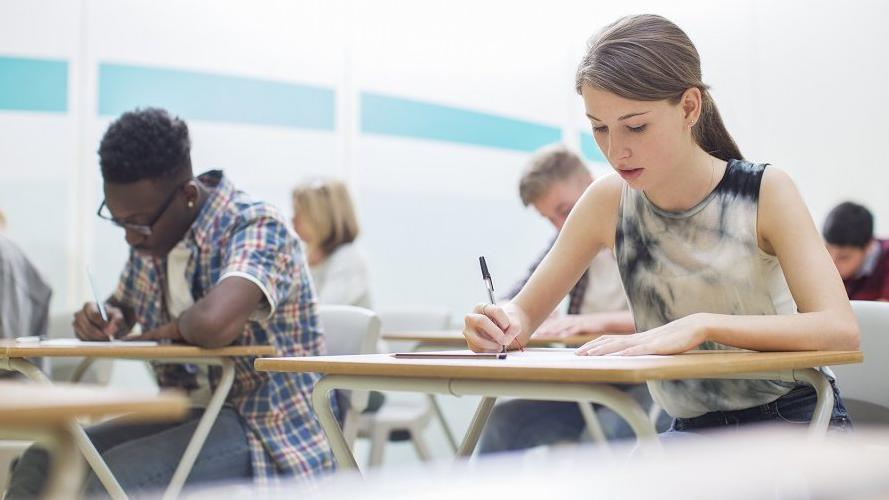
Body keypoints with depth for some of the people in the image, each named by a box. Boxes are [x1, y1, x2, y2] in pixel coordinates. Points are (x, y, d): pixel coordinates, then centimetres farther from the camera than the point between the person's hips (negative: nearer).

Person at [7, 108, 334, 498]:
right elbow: (123, 305, 27)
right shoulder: (151, 236, 6)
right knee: (43, 463, -8)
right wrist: (103, 320, 2)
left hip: (269, 436, -8)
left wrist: (172, 328, -17)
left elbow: (214, 324, -40)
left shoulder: (257, 228, -19)